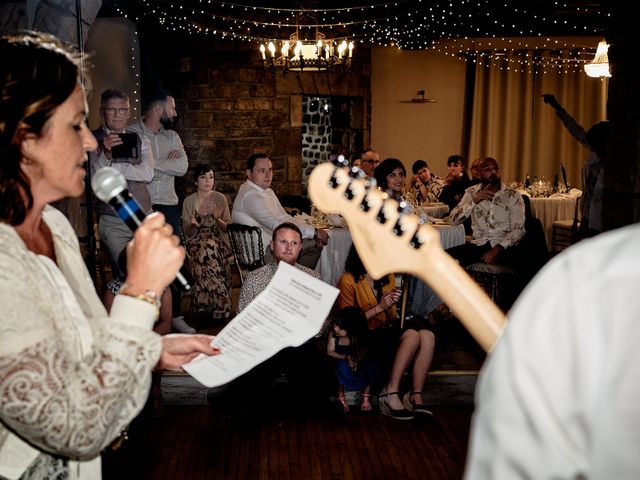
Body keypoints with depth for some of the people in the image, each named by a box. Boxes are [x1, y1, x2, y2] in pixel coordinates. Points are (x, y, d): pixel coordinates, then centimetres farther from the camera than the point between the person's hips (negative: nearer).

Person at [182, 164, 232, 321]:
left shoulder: (220, 199, 6)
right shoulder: (189, 201, 6)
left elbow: (227, 227, 7)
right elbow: (187, 233, 7)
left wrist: (218, 218, -13)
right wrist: (193, 225, -16)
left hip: (217, 239, 0)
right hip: (196, 241, 0)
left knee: (208, 251, -36)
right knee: (209, 250, -35)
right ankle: (221, 306, -28)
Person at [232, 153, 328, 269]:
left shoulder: (268, 191, 12)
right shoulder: (250, 196, -22)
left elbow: (284, 218, 12)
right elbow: (277, 225, -27)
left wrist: (314, 234, -3)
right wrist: (314, 232, -20)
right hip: (263, 254, -10)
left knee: (317, 243, 6)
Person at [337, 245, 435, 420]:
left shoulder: (388, 278, 11)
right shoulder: (348, 280, -9)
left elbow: (390, 322, 13)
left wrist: (390, 308, -9)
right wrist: (379, 307, -17)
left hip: (384, 333, 7)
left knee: (427, 336, -19)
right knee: (412, 335, -27)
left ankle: (416, 397, -23)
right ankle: (391, 392, -25)